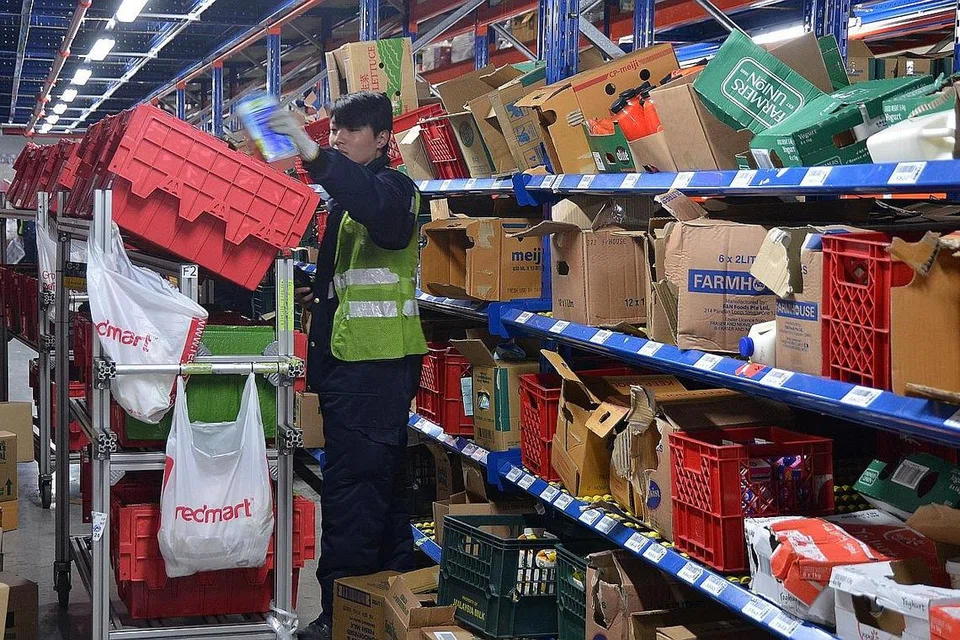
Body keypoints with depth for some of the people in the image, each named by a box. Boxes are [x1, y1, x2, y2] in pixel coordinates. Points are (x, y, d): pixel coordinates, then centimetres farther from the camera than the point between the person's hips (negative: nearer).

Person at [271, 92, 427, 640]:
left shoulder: (392, 187, -9)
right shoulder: (348, 196, 21)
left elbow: (376, 206, -35)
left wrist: (315, 155, -43)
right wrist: (317, 292, 15)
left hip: (374, 362, -11)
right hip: (352, 358, 11)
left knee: (352, 489, -12)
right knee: (383, 481, 16)